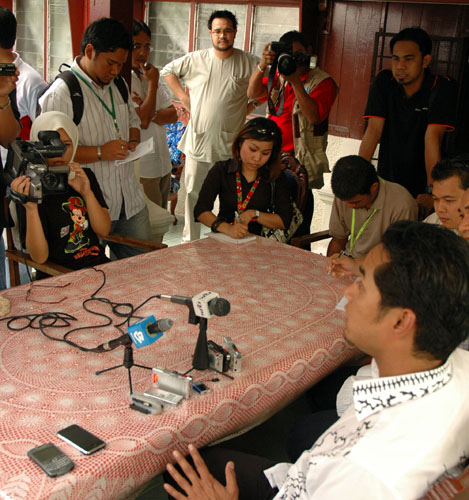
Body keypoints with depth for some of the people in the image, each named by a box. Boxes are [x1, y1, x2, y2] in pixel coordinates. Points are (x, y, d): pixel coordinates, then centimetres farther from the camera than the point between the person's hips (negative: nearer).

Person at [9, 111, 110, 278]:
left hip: (98, 267, 5)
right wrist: (31, 209, -25)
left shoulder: (86, 176, 9)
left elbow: (104, 231, 3)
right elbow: (40, 257, -12)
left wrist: (87, 193, -10)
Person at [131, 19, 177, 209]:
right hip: (141, 169, -8)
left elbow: (173, 115, 7)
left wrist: (151, 114, -13)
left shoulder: (150, 75, 12)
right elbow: (142, 121, -22)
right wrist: (153, 83, -13)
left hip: (163, 163, 8)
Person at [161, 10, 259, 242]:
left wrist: (249, 107, -1)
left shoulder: (248, 62, 0)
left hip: (230, 144, -1)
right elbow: (167, 70, 17)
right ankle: (189, 242, 21)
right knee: (193, 193, 8)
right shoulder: (196, 59, 3)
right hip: (198, 141, 1)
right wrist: (182, 95, 7)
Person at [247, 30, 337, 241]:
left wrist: (296, 82, -24)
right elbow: (253, 93, -3)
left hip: (301, 167, -5)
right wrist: (262, 65, -19)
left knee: (297, 233, -3)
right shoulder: (279, 76, 12)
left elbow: (315, 116, -19)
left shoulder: (322, 82, -4)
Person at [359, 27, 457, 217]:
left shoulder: (442, 88, -12)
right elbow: (373, 129, -11)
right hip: (386, 182, 2)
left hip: (421, 187, -2)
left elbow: (432, 137, -22)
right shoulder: (384, 81, -4)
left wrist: (431, 192, -29)